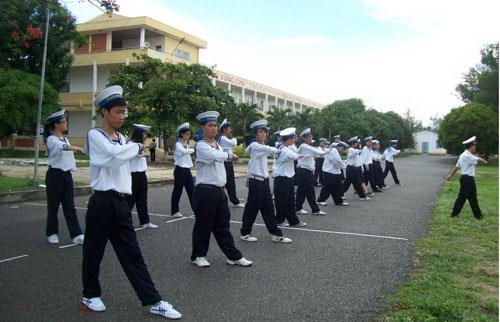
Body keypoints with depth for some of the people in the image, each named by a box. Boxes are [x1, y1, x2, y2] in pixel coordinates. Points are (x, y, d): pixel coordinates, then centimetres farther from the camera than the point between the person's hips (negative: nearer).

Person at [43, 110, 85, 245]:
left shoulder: (65, 139, 14)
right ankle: (52, 233, 19)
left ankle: (76, 235, -1)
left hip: (67, 174, 7)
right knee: (53, 206, 4)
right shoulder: (52, 139, -11)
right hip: (55, 175, -6)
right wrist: (79, 149, -42)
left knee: (70, 206, 2)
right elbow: (63, 147, -32)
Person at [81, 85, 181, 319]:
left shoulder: (121, 138, 15)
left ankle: (153, 301, 6)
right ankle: (91, 294, 31)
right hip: (102, 201, -6)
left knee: (132, 253, 6)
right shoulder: (95, 135, -8)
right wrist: (137, 147, -10)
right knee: (94, 250, 9)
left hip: (120, 201, 6)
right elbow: (113, 154, -23)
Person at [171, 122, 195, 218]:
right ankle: (174, 211, 14)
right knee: (177, 191, 3)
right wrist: (194, 149, -21)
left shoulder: (186, 144, 13)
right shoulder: (178, 144, -12)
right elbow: (185, 151, -31)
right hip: (180, 170, -7)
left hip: (187, 170, 7)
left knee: (192, 190, 4)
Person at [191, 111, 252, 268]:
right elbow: (214, 156, -31)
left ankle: (233, 256, 16)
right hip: (205, 191, -7)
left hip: (219, 191, 7)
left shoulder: (218, 145, 15)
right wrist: (230, 155, -13)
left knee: (223, 225, 11)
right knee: (203, 225, 4)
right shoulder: (201, 146, -11)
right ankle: (198, 255, 19)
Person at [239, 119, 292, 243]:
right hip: (256, 181, -9)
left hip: (264, 181, 9)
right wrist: (277, 150, -7)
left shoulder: (262, 146, 16)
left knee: (268, 208, 8)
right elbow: (270, 149, -29)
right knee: (252, 208, 1)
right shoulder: (255, 145, -12)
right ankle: (245, 233, 14)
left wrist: (248, 178, 24)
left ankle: (276, 234, 11)